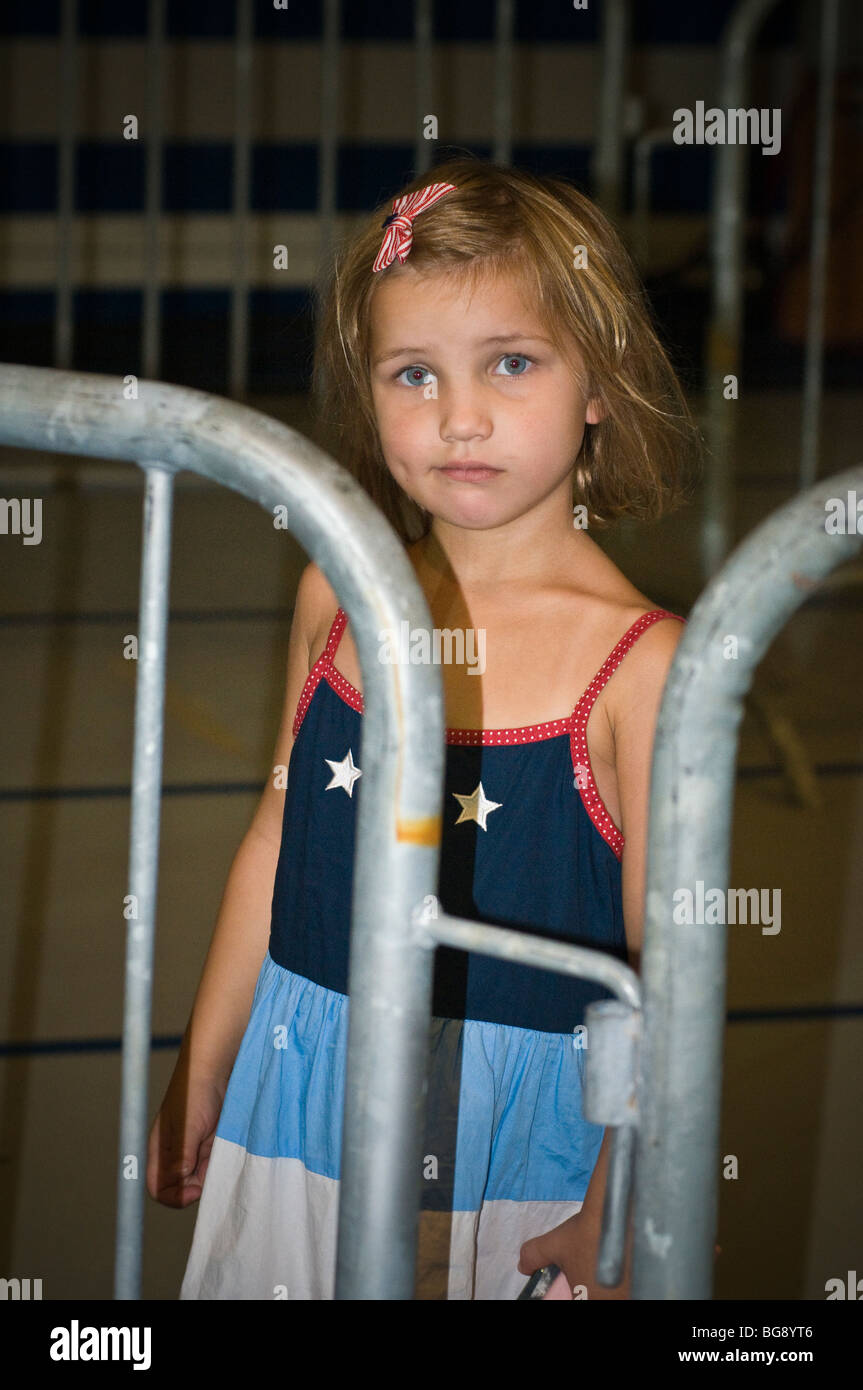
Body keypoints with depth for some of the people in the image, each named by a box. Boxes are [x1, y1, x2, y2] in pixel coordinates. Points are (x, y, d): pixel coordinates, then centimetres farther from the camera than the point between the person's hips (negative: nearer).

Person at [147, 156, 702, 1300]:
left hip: (510, 1135, -4)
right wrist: (199, 1080, 15)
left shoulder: (640, 659, -16)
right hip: (302, 1094, 4)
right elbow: (278, 840, 9)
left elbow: (668, 964, -13)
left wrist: (611, 1226, -10)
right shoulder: (338, 597, -2)